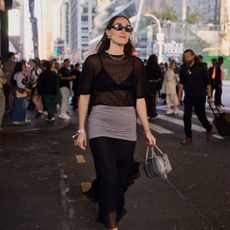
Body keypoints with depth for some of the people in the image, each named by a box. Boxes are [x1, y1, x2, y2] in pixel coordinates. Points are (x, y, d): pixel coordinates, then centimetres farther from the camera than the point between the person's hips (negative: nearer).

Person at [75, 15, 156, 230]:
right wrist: (81, 129, 0)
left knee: (123, 178, 9)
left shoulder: (136, 64, 8)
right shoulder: (94, 61, -1)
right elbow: (84, 96, 2)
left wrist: (147, 130, 8)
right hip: (100, 125, -3)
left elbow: (139, 99, 10)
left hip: (127, 126, 3)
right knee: (109, 177, -7)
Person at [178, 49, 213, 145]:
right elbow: (181, 82, 8)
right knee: (186, 117, -1)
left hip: (199, 96, -3)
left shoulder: (201, 67, -10)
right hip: (188, 97, 3)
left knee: (201, 115, 7)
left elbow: (207, 83, -7)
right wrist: (179, 95, 3)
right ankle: (188, 137, 10)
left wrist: (209, 96, -8)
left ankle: (209, 128, 37)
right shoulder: (183, 68, 0)